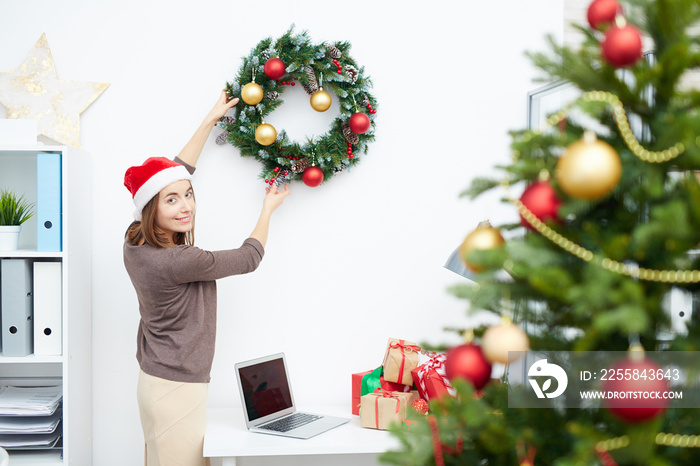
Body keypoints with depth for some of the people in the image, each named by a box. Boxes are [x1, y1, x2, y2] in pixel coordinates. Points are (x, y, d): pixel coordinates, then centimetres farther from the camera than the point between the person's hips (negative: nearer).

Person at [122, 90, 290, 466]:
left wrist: (211, 120, 19)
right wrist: (268, 209, 8)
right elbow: (249, 258, -9)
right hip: (178, 389, -9)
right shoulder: (176, 262, -25)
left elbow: (176, 171, 11)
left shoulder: (136, 243, -1)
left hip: (155, 381, 9)